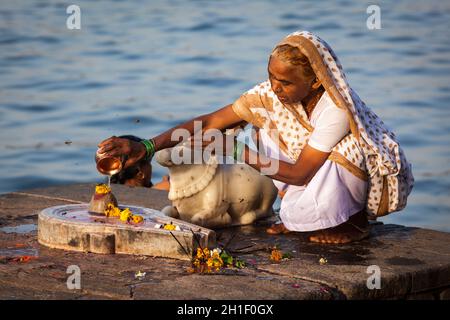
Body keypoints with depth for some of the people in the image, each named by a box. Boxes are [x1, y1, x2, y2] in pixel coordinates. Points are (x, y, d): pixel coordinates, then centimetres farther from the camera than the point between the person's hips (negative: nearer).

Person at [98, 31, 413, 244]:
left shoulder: (337, 109, -34)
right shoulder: (271, 94, -16)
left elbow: (299, 174, -30)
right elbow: (209, 122, -17)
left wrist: (236, 151, -34)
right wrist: (146, 147, -27)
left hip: (375, 181, -6)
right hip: (319, 175, 6)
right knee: (269, 125, -12)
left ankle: (354, 223, -6)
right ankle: (299, 216, -1)